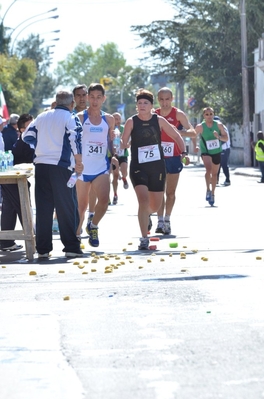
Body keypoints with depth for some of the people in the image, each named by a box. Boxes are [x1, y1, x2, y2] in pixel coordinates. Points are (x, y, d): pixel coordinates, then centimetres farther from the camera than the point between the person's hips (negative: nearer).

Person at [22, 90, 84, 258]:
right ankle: (71, 247, 1)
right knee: (67, 208, 2)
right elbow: (75, 138, -15)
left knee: (43, 208, 6)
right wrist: (79, 161, -13)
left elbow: (27, 136, 15)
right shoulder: (71, 118, -1)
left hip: (41, 165, 4)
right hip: (60, 167, -4)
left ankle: (43, 248, 5)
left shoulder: (42, 117, 13)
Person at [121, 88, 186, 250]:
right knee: (143, 199, -21)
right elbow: (124, 143, -1)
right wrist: (123, 144, -25)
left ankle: (147, 214, 52)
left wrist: (184, 152, -7)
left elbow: (177, 136, 7)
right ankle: (144, 239, -15)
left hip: (157, 166, 2)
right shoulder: (132, 121, -4)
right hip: (138, 167, -2)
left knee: (156, 205, 12)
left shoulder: (159, 120, -1)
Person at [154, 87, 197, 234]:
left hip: (174, 157, -2)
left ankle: (167, 220, 18)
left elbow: (193, 132, -18)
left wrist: (177, 132, -35)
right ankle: (160, 221, -3)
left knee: (171, 192, 6)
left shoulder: (178, 114, -7)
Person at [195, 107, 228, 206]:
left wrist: (219, 137, -26)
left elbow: (226, 138, -7)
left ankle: (212, 194, 32)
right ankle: (208, 190, -17)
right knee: (208, 169, -30)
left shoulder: (219, 125, -10)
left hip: (216, 152, 3)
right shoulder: (200, 127, -15)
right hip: (205, 152, -3)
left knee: (214, 173, 14)